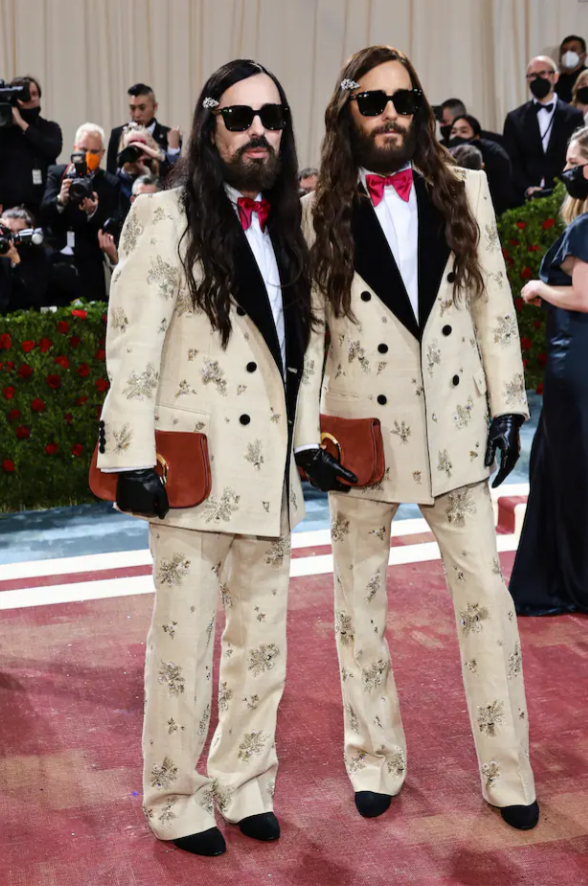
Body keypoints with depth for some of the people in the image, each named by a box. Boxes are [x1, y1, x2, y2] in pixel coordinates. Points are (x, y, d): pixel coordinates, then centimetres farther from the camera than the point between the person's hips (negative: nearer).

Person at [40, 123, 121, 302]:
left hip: (88, 266, -1)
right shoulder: (56, 173, 7)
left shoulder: (111, 184, 4)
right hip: (54, 259, 1)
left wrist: (93, 212, -24)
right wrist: (60, 200, -25)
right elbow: (43, 215, -5)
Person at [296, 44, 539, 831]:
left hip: (455, 424, 2)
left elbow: (493, 303, 5)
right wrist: (306, 436, -7)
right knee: (358, 602, 10)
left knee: (485, 594, 4)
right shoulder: (317, 210, -3)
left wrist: (506, 403, 1)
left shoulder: (465, 191, 3)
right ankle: (376, 764, 27)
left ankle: (508, 773, 18)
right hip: (363, 430, -1)